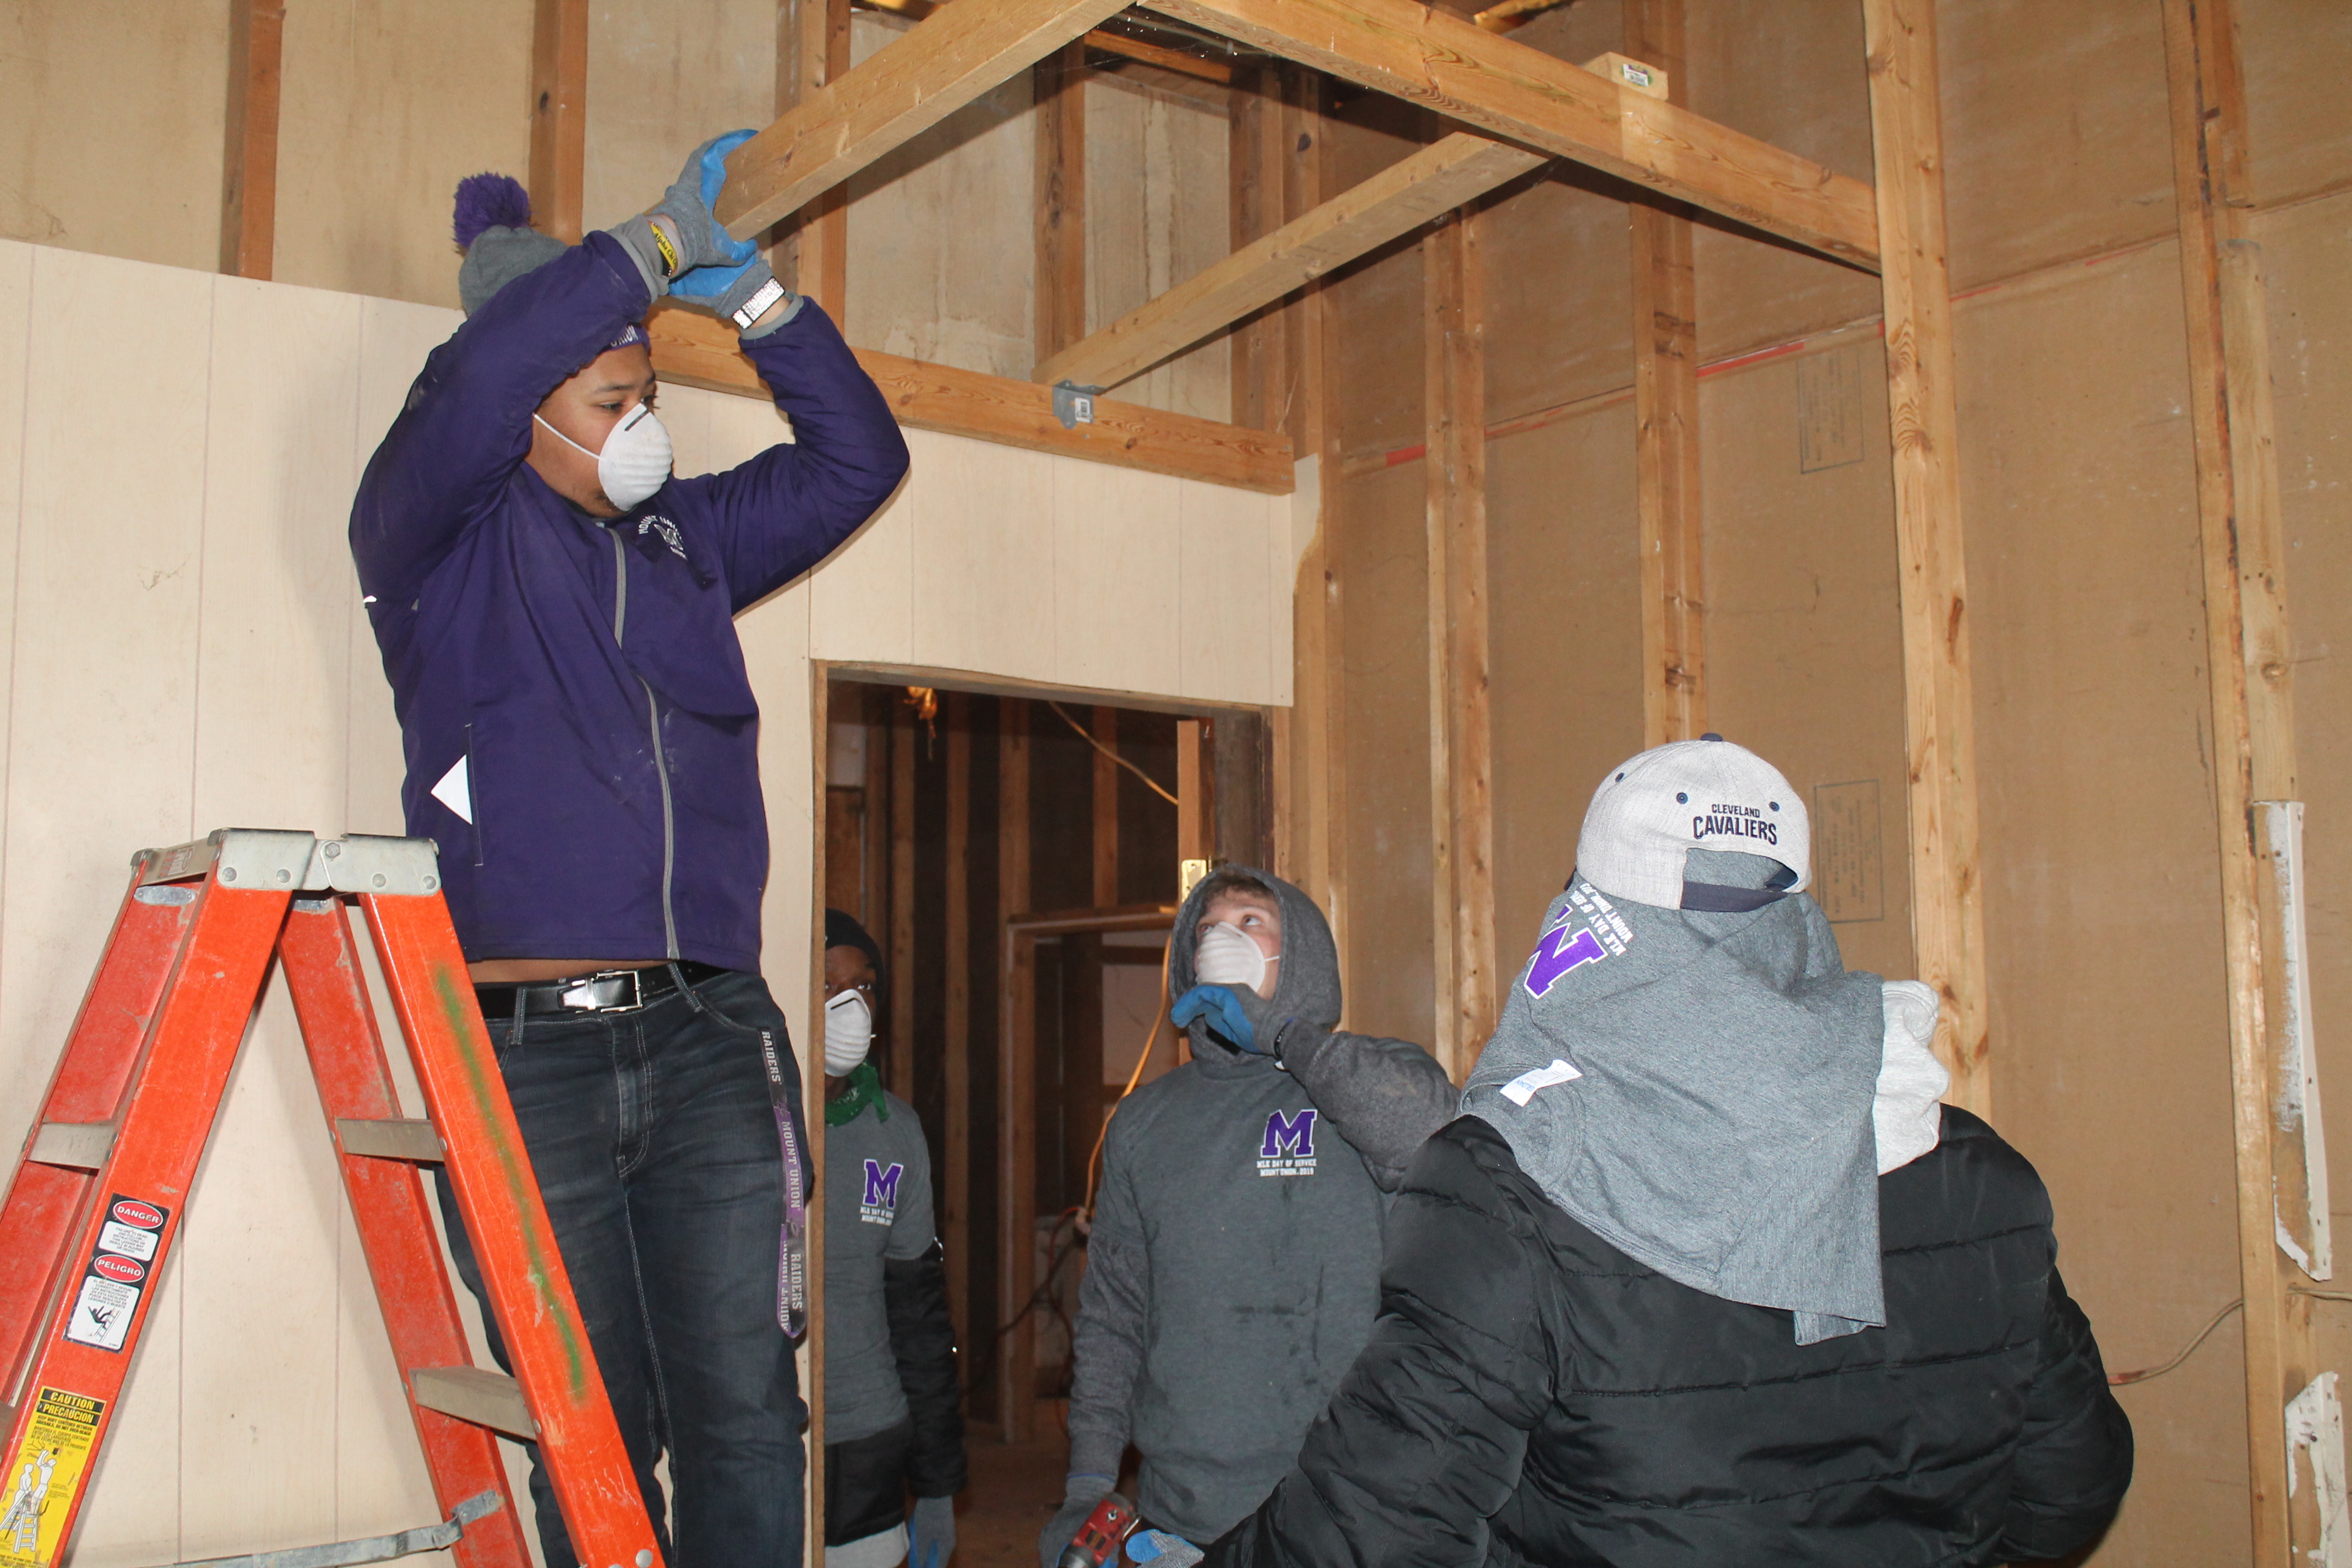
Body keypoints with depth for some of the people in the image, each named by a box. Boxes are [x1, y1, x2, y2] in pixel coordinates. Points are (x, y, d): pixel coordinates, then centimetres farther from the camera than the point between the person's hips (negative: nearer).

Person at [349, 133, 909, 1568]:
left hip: (710, 1033, 4)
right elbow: (475, 384, -15)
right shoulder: (438, 537, 4)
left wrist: (753, 288, 10)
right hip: (527, 1048, -3)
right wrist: (656, 244, -7)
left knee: (746, 1413, 0)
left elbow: (858, 457, 21)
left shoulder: (687, 534, 18)